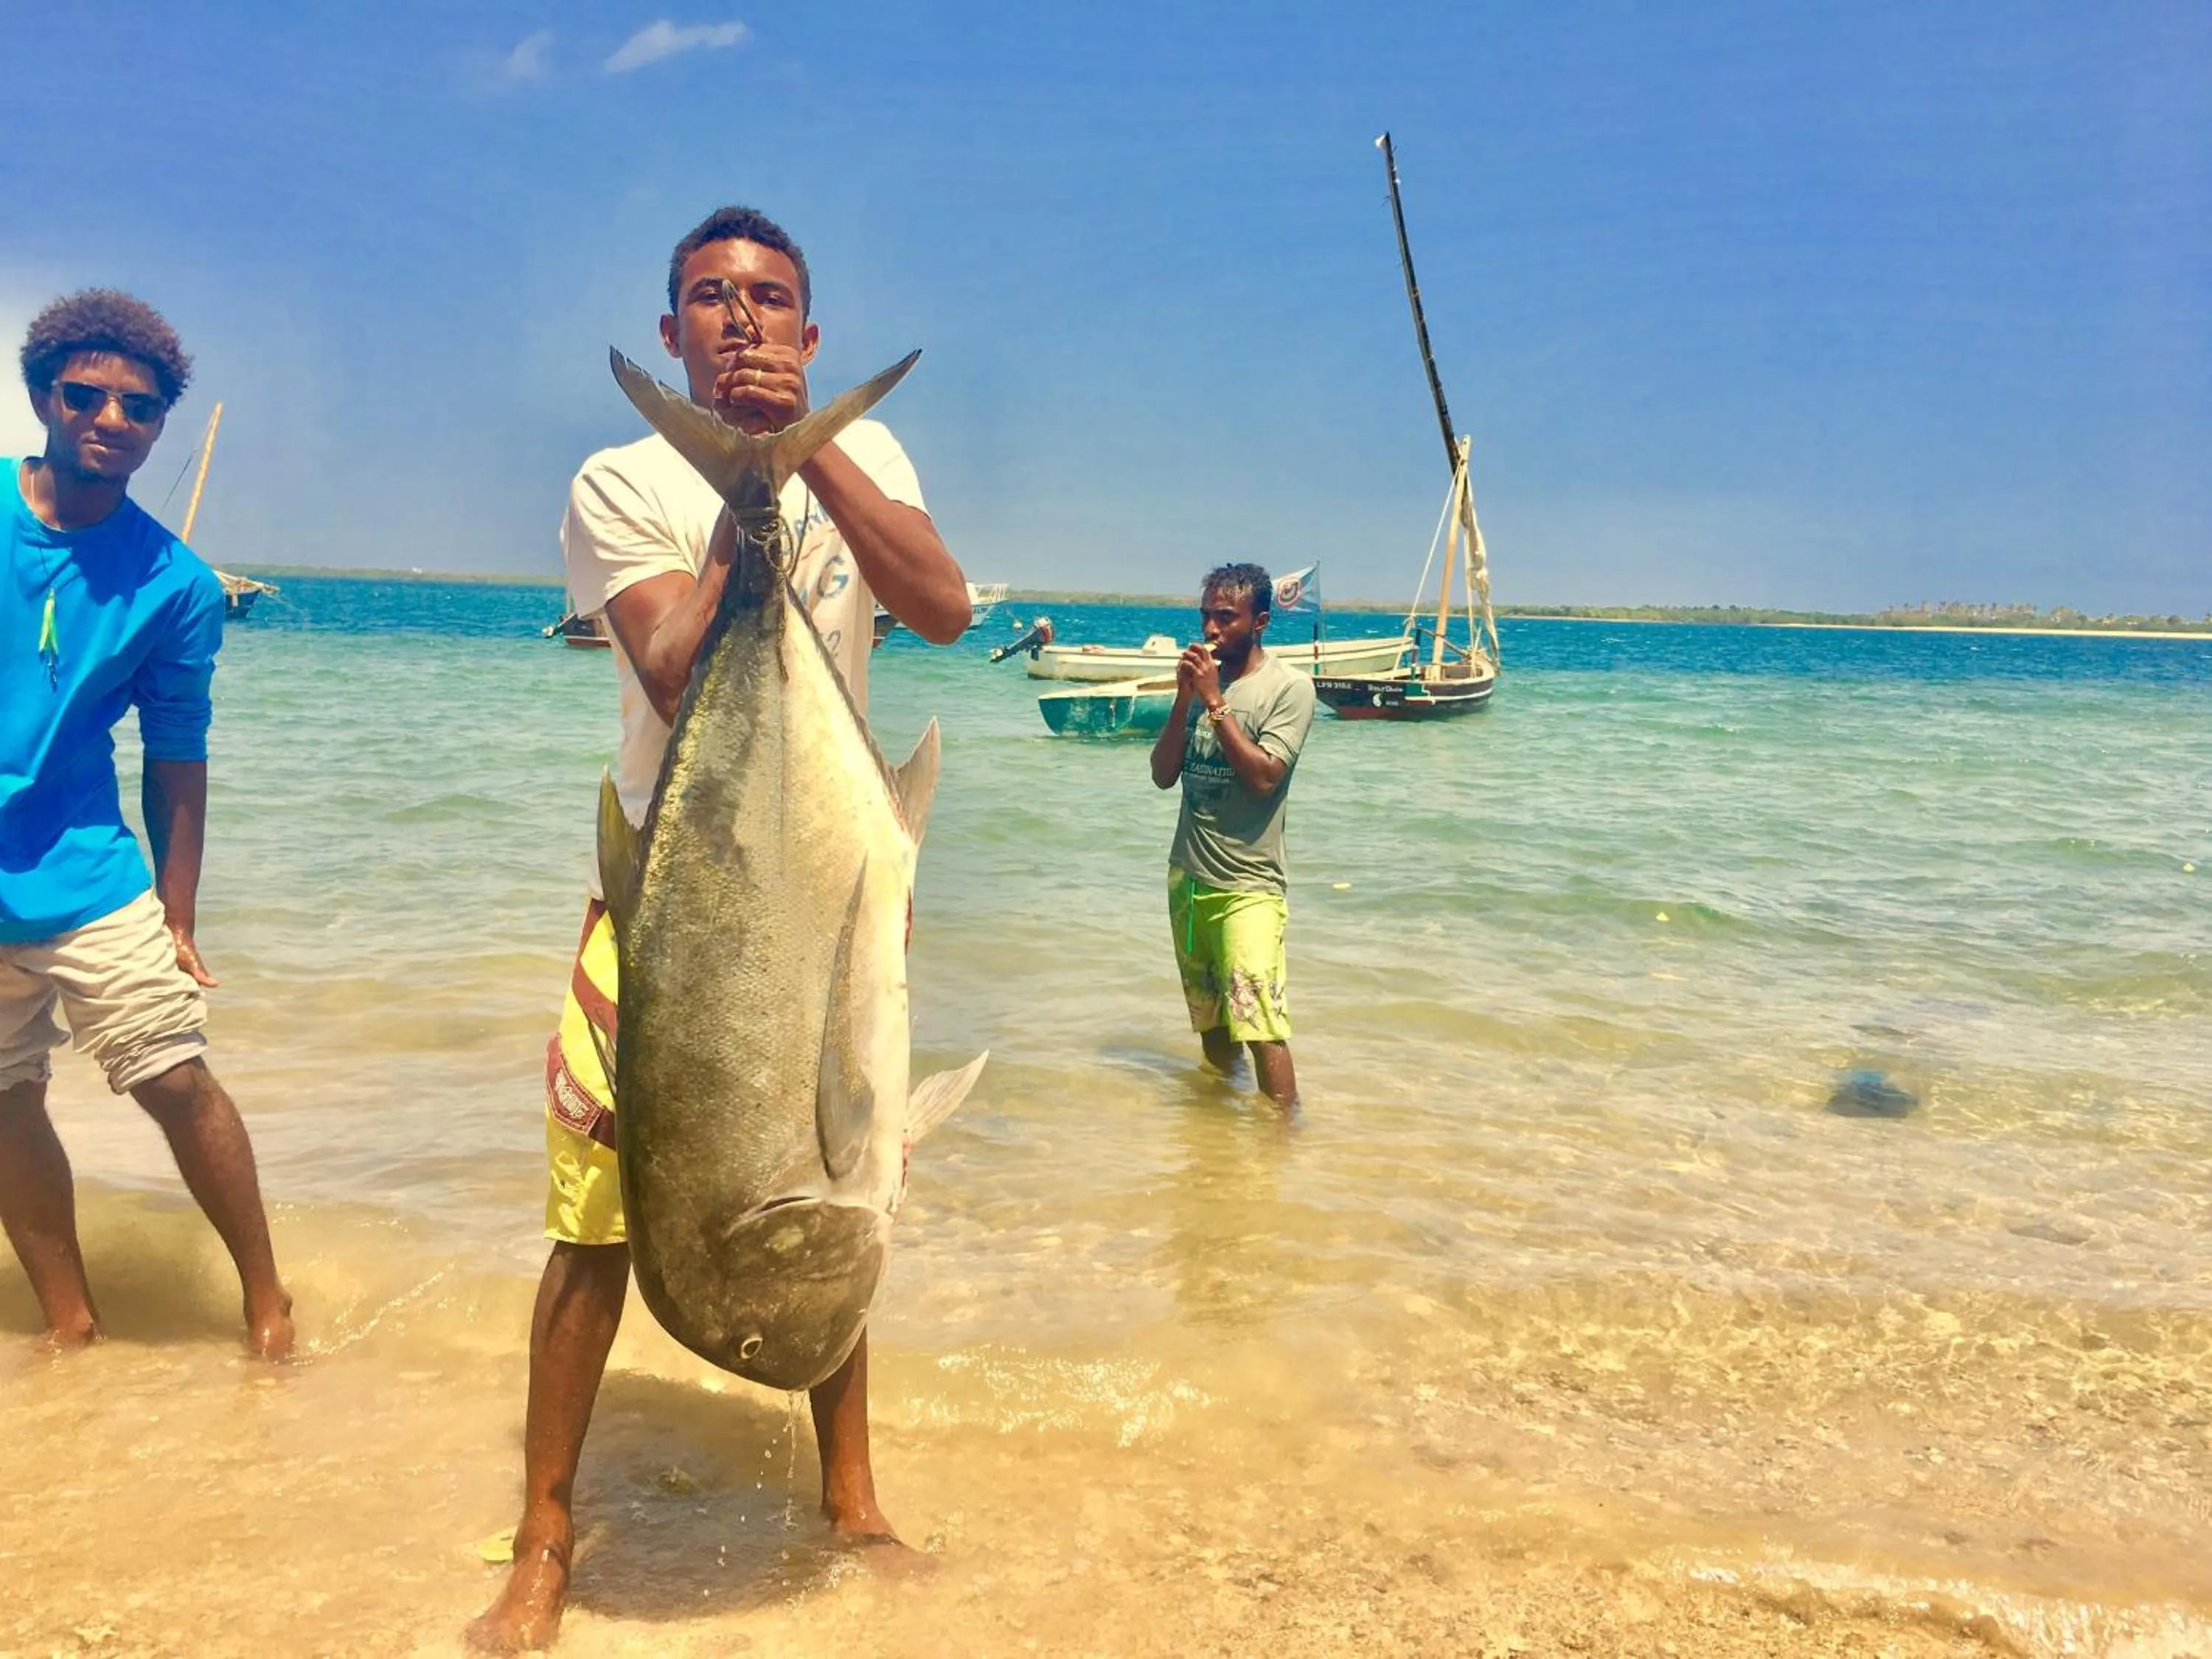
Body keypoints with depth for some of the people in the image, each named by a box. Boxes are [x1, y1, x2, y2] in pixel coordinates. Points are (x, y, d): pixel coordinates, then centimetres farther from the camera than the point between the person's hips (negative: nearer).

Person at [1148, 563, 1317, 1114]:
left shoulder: (1290, 688, -7)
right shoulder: (1200, 680, 9)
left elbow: (1263, 776, -18)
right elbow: (1163, 774, 4)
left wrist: (1214, 701, -17)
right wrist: (1185, 700, -8)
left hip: (1249, 886, -6)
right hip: (1188, 877, 6)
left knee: (1259, 1020, -16)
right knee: (1210, 1017, 15)